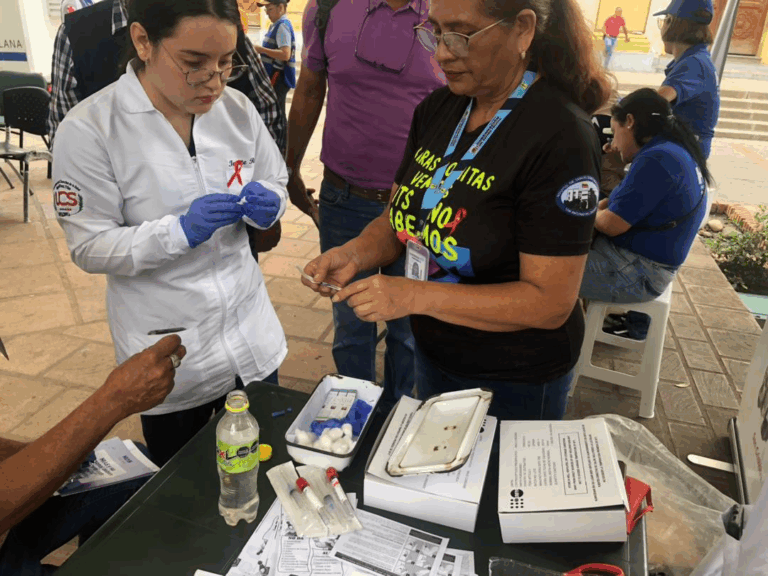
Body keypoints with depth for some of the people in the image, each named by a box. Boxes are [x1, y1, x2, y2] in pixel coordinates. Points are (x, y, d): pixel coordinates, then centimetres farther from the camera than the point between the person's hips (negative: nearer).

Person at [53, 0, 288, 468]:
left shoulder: (238, 108, -4)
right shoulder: (89, 130, -16)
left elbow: (277, 184, 8)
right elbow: (89, 247, -13)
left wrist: (267, 205, -16)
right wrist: (180, 230, -28)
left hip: (252, 338, 4)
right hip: (168, 352, -3)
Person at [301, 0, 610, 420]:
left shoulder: (560, 136, -24)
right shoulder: (438, 109, -2)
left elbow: (551, 302, -25)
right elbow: (401, 218, 6)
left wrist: (415, 296, -30)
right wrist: (355, 254, -14)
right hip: (432, 352, 7)